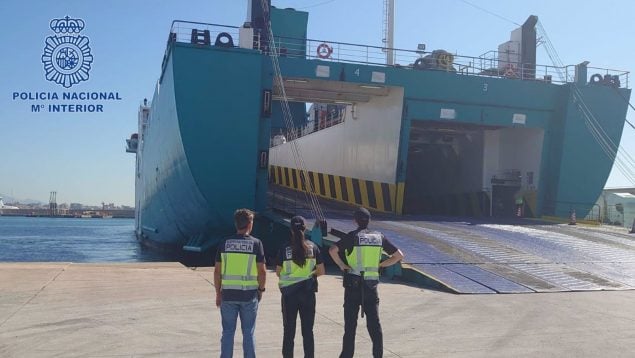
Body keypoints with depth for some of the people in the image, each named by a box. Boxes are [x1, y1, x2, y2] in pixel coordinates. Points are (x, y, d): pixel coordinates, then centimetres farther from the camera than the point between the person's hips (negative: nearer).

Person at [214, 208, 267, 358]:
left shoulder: (224, 243, 1)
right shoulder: (256, 243, -5)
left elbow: (217, 271, 1)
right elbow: (262, 271, -7)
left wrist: (218, 293, 10)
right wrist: (261, 289, 8)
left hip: (228, 294, 2)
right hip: (249, 295, -1)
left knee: (228, 332, 10)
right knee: (248, 333, 9)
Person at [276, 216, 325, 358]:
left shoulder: (284, 249, -8)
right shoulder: (313, 247, -3)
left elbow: (278, 272, -1)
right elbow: (321, 271, -1)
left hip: (289, 292, -1)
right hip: (308, 292, 1)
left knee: (289, 330, 9)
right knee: (308, 330, 10)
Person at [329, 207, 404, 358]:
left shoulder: (352, 236, -7)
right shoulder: (379, 237, 5)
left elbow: (332, 250, -22)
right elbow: (399, 255, 7)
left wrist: (341, 265, -8)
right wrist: (380, 265, 8)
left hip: (353, 284, -2)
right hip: (372, 284, 3)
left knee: (350, 323, 6)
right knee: (374, 323, 9)